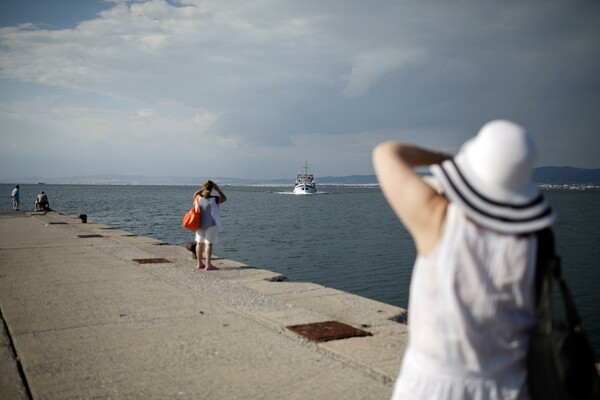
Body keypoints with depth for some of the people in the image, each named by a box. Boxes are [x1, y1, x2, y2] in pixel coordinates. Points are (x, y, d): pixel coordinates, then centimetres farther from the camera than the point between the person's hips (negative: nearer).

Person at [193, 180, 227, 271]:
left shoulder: (199, 198, -4)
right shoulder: (214, 199, -14)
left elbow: (195, 194, 20)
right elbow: (224, 198, 4)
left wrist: (202, 189, 9)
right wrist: (217, 188, 2)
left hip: (200, 223, 5)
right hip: (211, 224, -5)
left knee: (199, 243, 11)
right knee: (208, 244, -4)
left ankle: (200, 264, 19)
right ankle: (208, 265, -5)